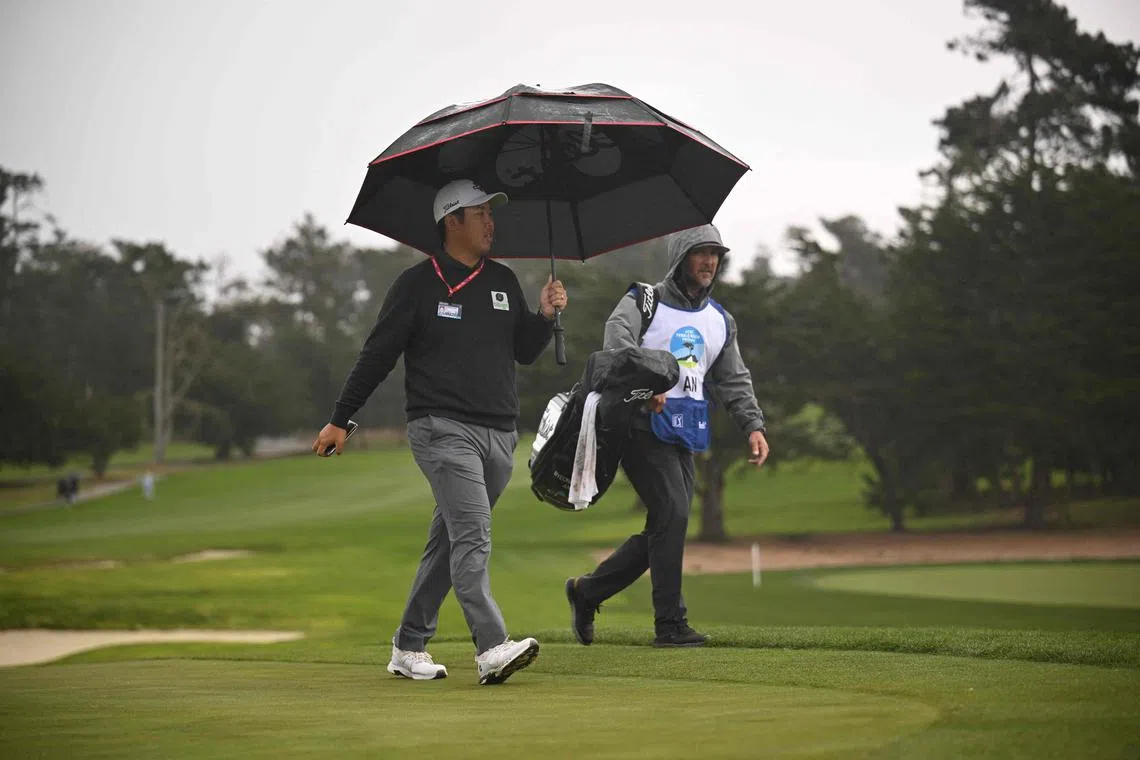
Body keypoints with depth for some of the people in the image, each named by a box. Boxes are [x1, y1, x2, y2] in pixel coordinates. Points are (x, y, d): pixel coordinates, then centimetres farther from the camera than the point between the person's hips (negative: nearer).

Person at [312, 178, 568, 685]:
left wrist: (544, 316, 1)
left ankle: (409, 648, 18)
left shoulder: (504, 282, 16)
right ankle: (492, 648, -27)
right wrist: (341, 419, 2)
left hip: (499, 435, 6)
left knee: (449, 541, 9)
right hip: (443, 429, -6)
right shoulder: (418, 285, -1)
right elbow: (377, 354, 2)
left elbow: (524, 353, 20)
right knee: (473, 535, -19)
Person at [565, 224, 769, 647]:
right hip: (644, 425, -7)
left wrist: (753, 426, 1)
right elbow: (617, 338, -18)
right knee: (672, 513, -18)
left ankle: (586, 592, 22)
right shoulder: (645, 301, 1)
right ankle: (670, 624, -12)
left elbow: (734, 382, 18)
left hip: (685, 435, 7)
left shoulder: (721, 321, 20)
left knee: (665, 530, 5)